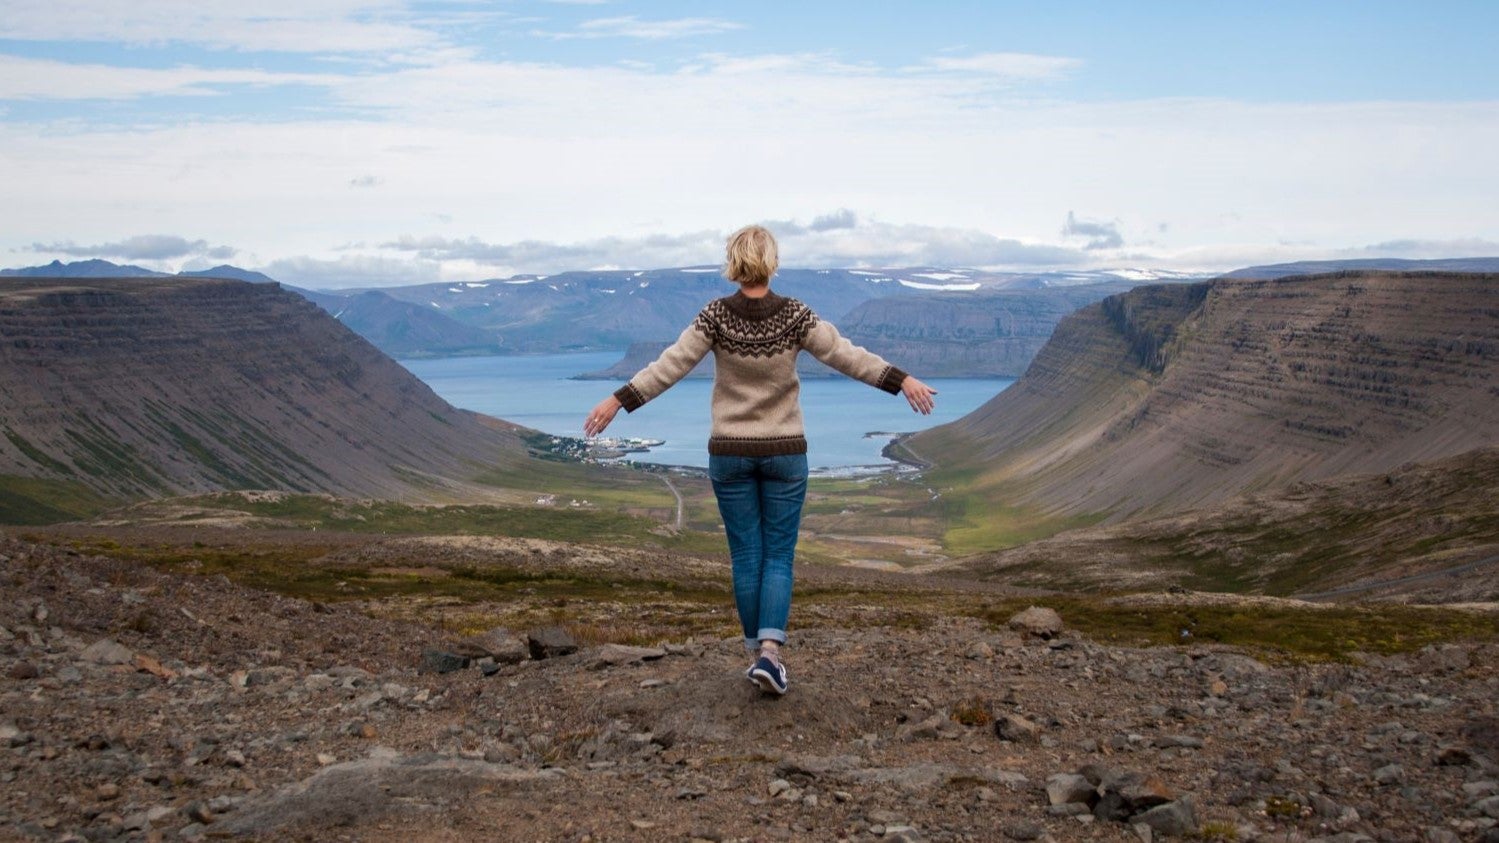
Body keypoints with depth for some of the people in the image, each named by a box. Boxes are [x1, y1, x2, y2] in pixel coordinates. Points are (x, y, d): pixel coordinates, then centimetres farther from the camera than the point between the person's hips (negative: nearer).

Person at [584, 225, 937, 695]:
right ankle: (769, 652, -11)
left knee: (746, 557, 10)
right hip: (784, 453, 0)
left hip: (730, 453, 1)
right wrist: (901, 381, -3)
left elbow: (671, 365, -10)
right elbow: (845, 355, -9)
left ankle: (758, 652, 16)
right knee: (779, 557, 6)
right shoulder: (793, 314, -9)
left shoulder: (717, 315, -9)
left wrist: (618, 401, -5)